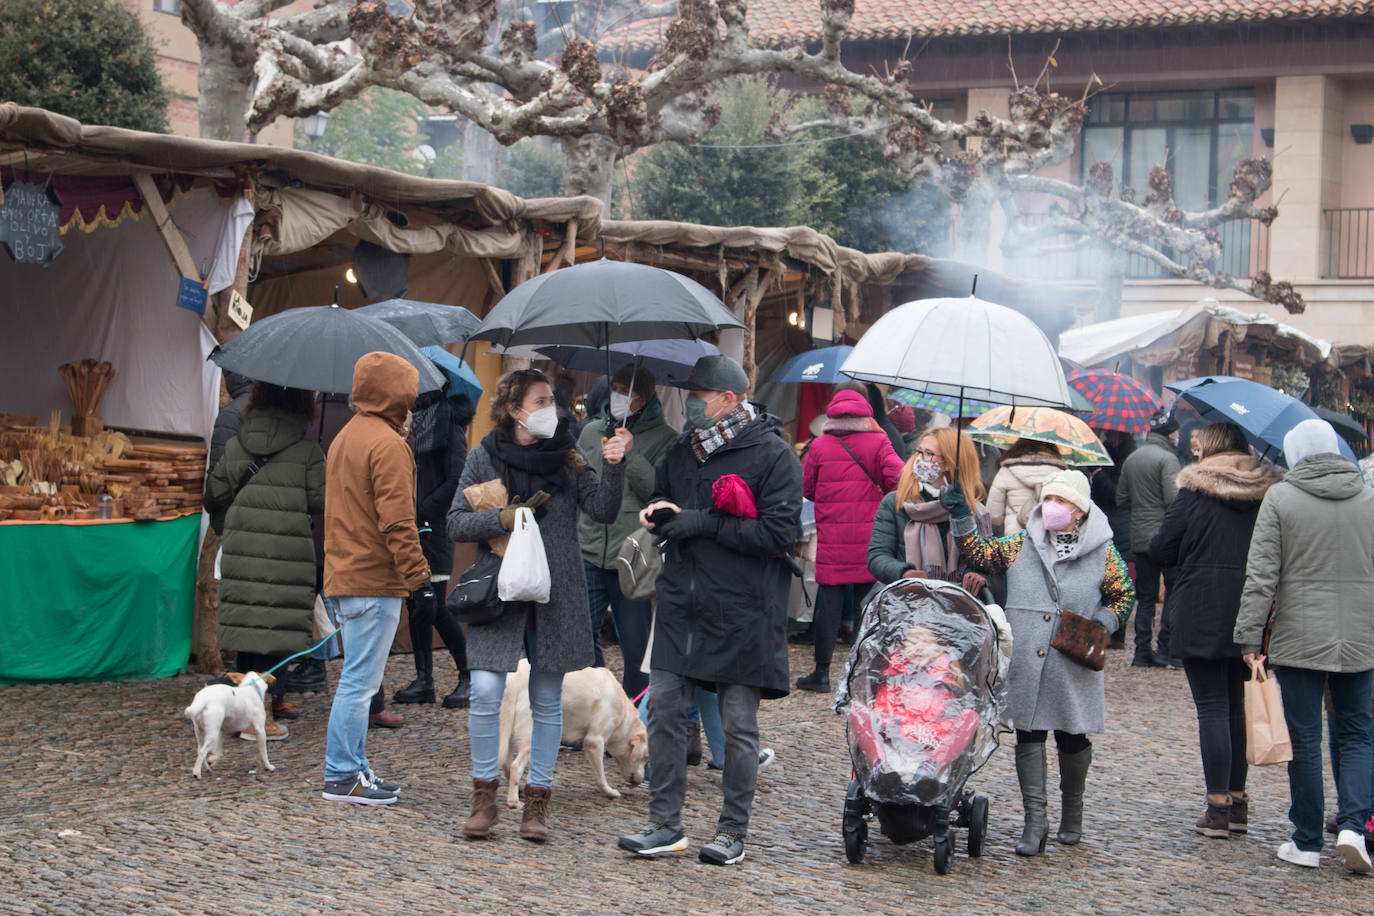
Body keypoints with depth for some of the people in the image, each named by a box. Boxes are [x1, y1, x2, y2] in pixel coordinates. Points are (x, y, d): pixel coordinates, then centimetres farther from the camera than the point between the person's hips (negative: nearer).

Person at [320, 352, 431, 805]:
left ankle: (355, 767, 20)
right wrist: (415, 569, -14)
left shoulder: (345, 437, 17)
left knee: (358, 678, 15)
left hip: (342, 577, 10)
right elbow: (396, 520, -19)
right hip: (374, 583, -10)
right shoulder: (388, 445, -14)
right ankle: (342, 776, -2)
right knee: (360, 681, -5)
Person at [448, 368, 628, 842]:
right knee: (486, 692, -12)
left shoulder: (567, 457, 5)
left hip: (556, 596, 1)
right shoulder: (484, 457, 2)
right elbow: (456, 523, 1)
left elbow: (603, 511, -5)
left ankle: (537, 801, 15)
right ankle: (484, 795, 4)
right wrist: (503, 518, -14)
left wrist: (613, 467, -20)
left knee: (547, 700, 6)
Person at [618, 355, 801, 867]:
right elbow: (659, 503, 27)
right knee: (663, 710, 3)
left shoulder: (773, 455, -9)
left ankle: (733, 831, 14)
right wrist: (658, 515, 2)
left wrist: (703, 523, -17)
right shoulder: (682, 450, 12)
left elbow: (779, 533, -16)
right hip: (682, 603, 6)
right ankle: (665, 825, 12)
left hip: (742, 613, -6)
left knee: (738, 724, 3)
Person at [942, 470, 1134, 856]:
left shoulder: (1102, 555, 2)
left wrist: (1101, 625, -3)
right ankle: (1034, 819, 1)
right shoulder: (1021, 545, 7)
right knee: (1028, 736, -2)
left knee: (1072, 739, 8)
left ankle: (1072, 810, 31)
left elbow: (1123, 595, 12)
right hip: (1025, 667, 1)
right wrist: (962, 516, 1)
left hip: (1073, 669, -1)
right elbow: (979, 551, 12)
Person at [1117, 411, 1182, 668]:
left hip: (1139, 538, 7)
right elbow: (1173, 499, -20)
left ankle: (1142, 651, 9)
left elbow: (1121, 499, 16)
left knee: (1145, 596, 10)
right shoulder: (1167, 458, -11)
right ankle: (1164, 649, -2)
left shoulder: (1131, 459, 13)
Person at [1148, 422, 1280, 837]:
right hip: (1250, 617, 4)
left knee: (1212, 708, -2)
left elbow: (1160, 549, -6)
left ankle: (1218, 805, -4)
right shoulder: (1269, 494, 3)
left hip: (1202, 616, -4)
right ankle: (1238, 799, 19)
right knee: (1238, 705, 15)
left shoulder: (1195, 494, -7)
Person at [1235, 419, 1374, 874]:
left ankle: (1307, 842, 11)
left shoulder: (1280, 497, -5)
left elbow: (1261, 573, -9)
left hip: (1299, 640, -2)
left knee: (1304, 739, 4)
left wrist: (1250, 635, -5)